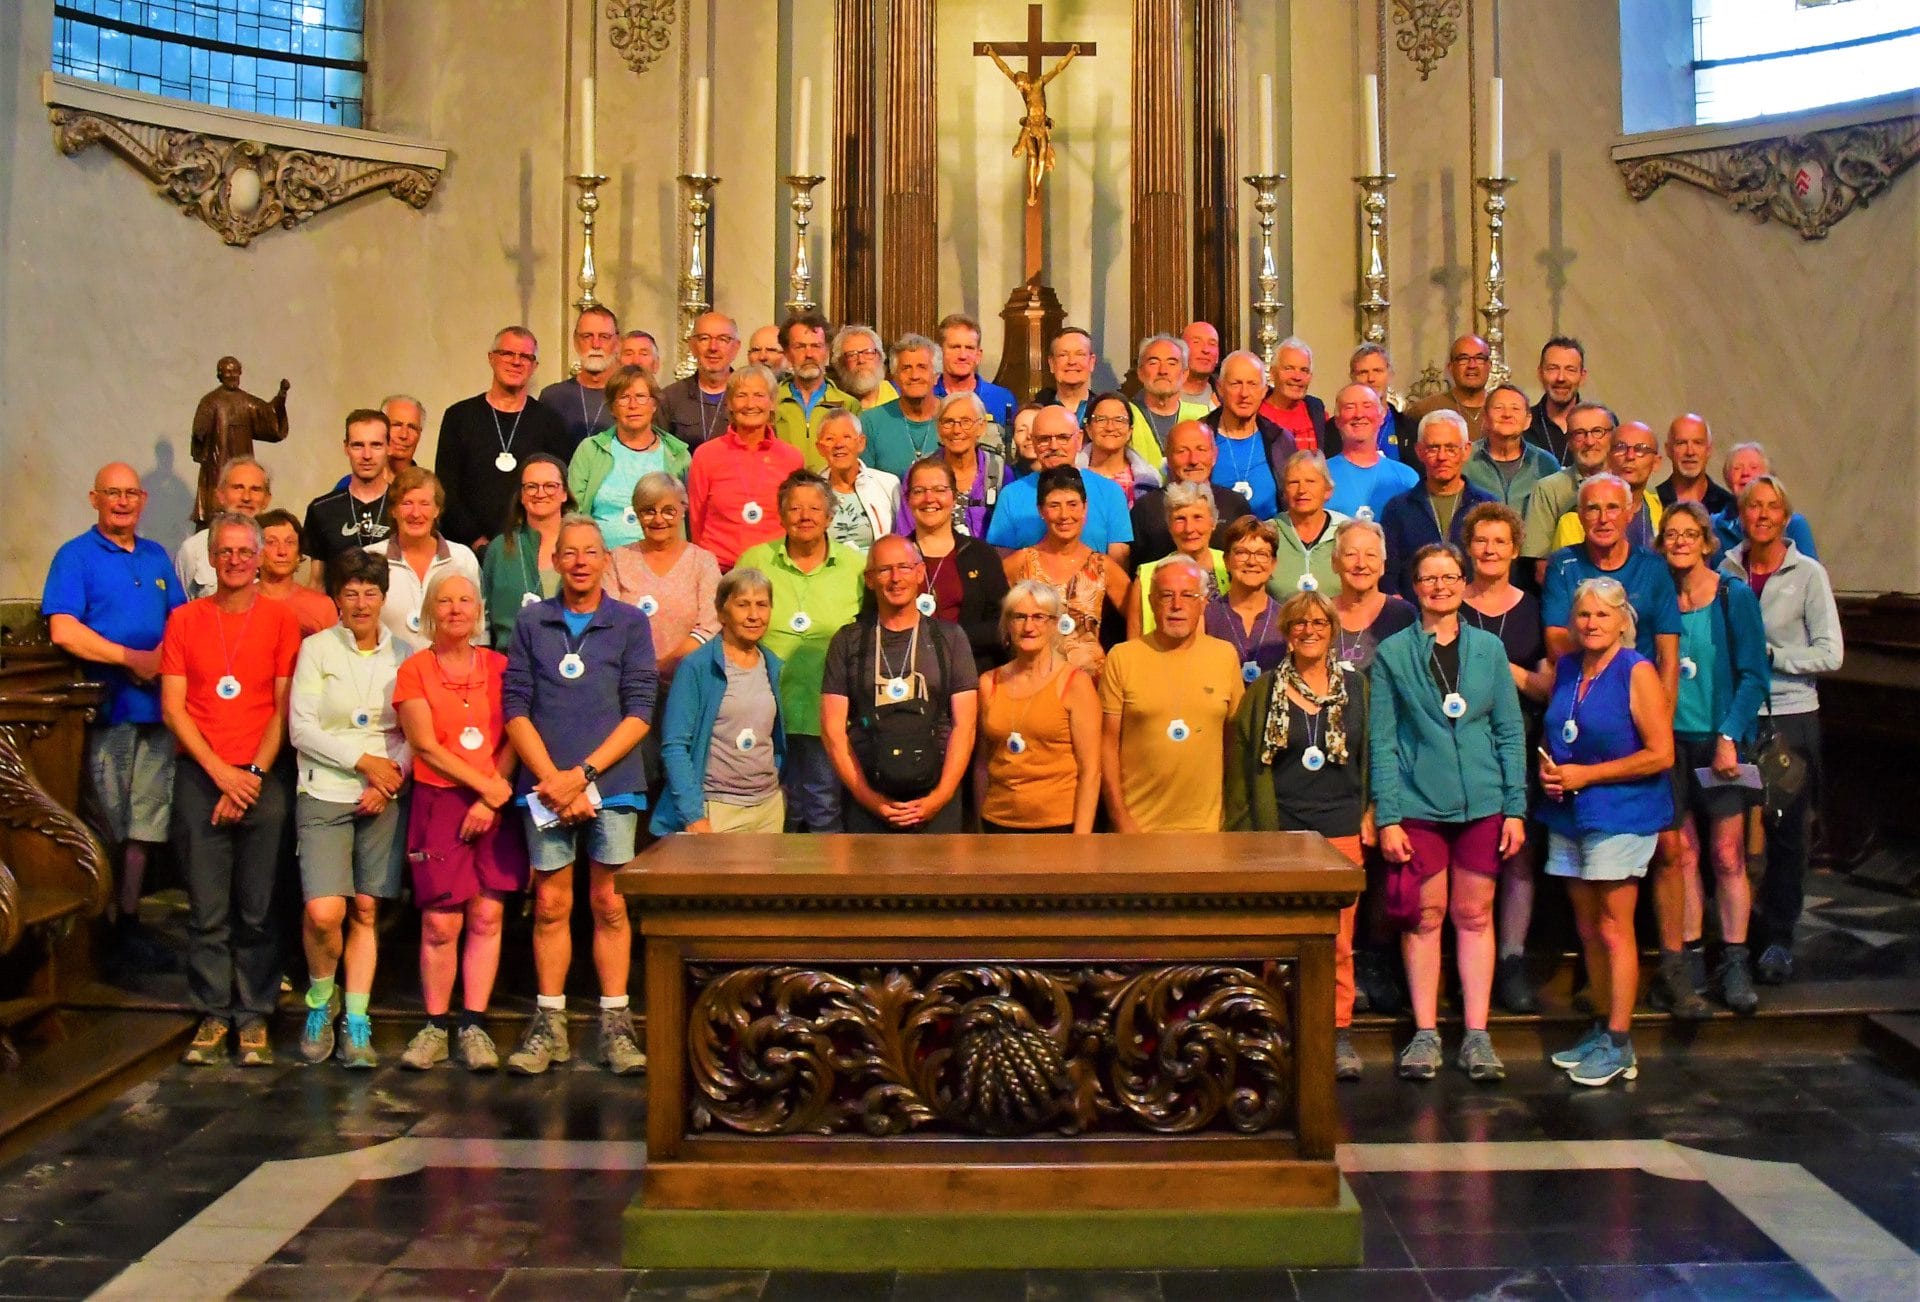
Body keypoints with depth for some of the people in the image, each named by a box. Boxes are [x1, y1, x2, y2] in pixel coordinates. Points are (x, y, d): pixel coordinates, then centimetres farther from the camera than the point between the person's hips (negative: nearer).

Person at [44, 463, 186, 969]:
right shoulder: (75, 556, -2)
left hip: (155, 705, 5)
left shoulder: (156, 557, 16)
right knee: (105, 826, -2)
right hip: (105, 707, -5)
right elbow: (63, 631, -13)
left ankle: (129, 924, 15)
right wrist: (132, 658, -13)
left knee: (144, 823, 7)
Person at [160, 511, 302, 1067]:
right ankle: (212, 1015, 11)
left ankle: (254, 1017, 10)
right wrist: (220, 771, -6)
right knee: (207, 907, 1)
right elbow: (172, 708, 4)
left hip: (262, 778, -1)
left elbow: (283, 708, 2)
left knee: (257, 909, 1)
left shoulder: (281, 618, 5)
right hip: (199, 777, 1)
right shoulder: (185, 620, 9)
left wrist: (253, 776, -6)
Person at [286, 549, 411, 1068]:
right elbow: (301, 728, -5)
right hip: (325, 794, -2)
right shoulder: (316, 649, 1)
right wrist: (364, 760, -11)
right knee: (324, 912, -15)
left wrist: (391, 777, -11)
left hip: (384, 799, 2)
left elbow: (415, 733, 5)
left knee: (366, 912, 2)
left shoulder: (402, 655, 7)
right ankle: (322, 998, 13)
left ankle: (356, 1023, 11)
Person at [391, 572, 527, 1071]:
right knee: (440, 922, -3)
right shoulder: (414, 670, 3)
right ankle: (435, 1026, 9)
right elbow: (427, 747, -5)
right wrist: (487, 785, -10)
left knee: (487, 917, -1)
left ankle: (473, 1026, 6)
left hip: (497, 806, 2)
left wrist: (492, 799, -9)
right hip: (439, 803, -2)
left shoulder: (498, 667, 9)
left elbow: (513, 740, 3)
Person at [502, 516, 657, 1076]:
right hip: (546, 785, 1)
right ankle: (549, 1025, 15)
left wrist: (583, 773, -11)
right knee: (551, 904, 5)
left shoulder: (630, 623, 5)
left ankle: (615, 1024, 11)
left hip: (611, 784, -1)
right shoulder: (531, 623, 9)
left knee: (609, 904, 3)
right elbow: (515, 708, 3)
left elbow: (639, 713, -2)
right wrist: (552, 779, -9)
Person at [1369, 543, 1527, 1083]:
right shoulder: (1393, 653, 2)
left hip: (1483, 801, 2)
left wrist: (1516, 807, 1)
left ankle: (1476, 1035, 13)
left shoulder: (1489, 648, 7)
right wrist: (1387, 816, -7)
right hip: (1417, 802, -1)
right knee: (1425, 916, 3)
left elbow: (1511, 731, 8)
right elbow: (1382, 740, -1)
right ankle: (1425, 1033, 12)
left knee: (1474, 915, 6)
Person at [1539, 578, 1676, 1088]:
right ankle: (1601, 1030, 22)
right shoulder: (1565, 669, 11)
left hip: (1621, 815, -6)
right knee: (1588, 930, 11)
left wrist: (1586, 774, -14)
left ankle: (1619, 1045, 2)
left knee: (1614, 930, -4)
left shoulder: (1637, 672, -9)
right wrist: (1548, 768, 1)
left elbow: (1660, 754, -13)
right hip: (1568, 815, 7)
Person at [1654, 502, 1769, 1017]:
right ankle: (1689, 961, 11)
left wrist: (1729, 737, -12)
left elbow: (1753, 676, -3)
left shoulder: (1735, 597, -1)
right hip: (1670, 741, 2)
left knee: (1728, 855, -2)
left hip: (1720, 741, -2)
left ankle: (1735, 965, 4)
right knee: (1680, 854, 3)